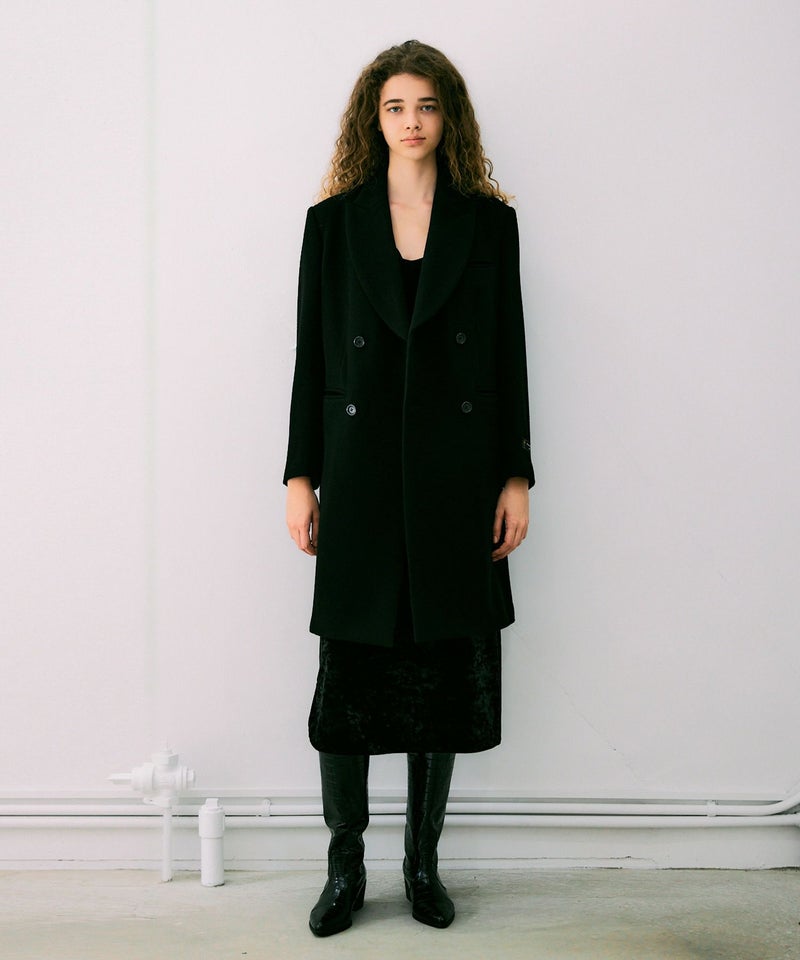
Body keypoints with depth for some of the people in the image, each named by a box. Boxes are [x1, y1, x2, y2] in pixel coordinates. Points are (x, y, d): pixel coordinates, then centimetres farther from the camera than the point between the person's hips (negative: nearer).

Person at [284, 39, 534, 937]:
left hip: (456, 473, 1)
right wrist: (301, 476, 0)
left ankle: (424, 863, 21)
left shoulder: (488, 221, 6)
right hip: (362, 470, 0)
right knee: (349, 670, 1)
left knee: (446, 670, 6)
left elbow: (509, 356, 5)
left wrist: (515, 477, 0)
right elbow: (312, 353, 5)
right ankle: (345, 868, 17)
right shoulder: (334, 221, 6)